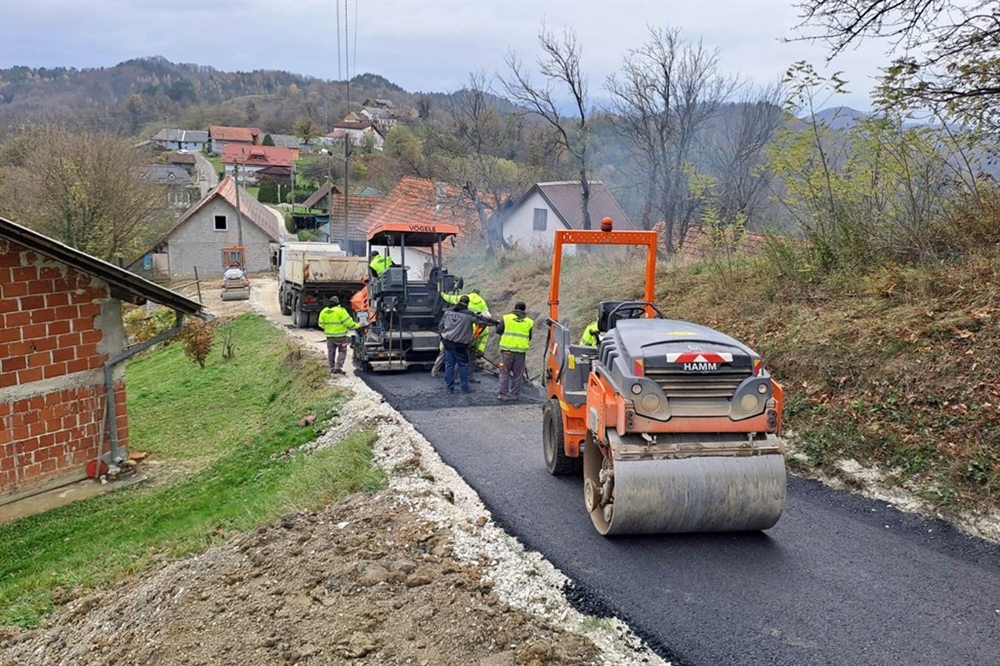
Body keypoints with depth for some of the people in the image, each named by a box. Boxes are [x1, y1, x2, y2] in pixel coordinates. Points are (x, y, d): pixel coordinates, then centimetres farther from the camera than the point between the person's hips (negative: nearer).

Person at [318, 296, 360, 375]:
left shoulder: (323, 312, 2)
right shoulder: (341, 311, -15)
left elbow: (321, 324, 10)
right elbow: (348, 322, -15)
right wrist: (357, 326, -1)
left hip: (329, 336, 5)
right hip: (340, 336, -5)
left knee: (331, 352, 15)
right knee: (342, 351, 5)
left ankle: (332, 368, 18)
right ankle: (338, 367, -5)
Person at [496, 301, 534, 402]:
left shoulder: (507, 318, -2)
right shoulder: (529, 322, 5)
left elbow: (498, 331, 2)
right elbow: (529, 337, 12)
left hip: (507, 349, -1)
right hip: (521, 350, 2)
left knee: (505, 373, 6)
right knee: (517, 375, 11)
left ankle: (503, 394, 5)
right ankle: (514, 395, 15)